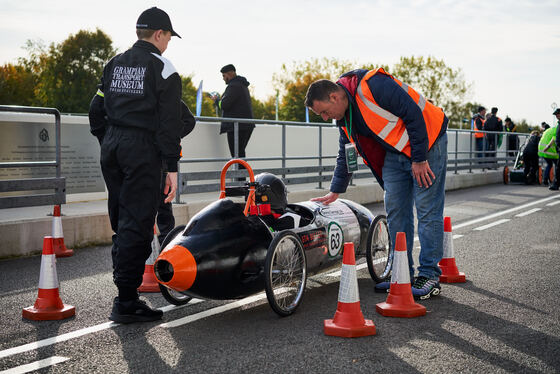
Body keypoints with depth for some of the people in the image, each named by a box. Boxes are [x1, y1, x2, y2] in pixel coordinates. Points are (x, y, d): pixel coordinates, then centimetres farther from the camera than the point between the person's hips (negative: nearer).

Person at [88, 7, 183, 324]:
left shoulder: (114, 65, 15)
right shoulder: (162, 68, -5)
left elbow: (97, 111, 16)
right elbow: (169, 122, -11)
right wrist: (172, 167, -10)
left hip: (112, 147, 7)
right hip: (143, 151, -7)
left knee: (122, 222, 15)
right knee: (137, 225, -5)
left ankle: (125, 288, 22)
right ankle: (126, 303, -4)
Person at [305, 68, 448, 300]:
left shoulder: (374, 85, -24)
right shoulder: (344, 117, 4)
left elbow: (414, 115, -24)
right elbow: (346, 154, 18)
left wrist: (419, 159, -21)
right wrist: (335, 191, 18)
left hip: (426, 143, -8)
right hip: (395, 152, 8)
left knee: (427, 209, -8)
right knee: (395, 211, 3)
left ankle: (429, 276, -4)